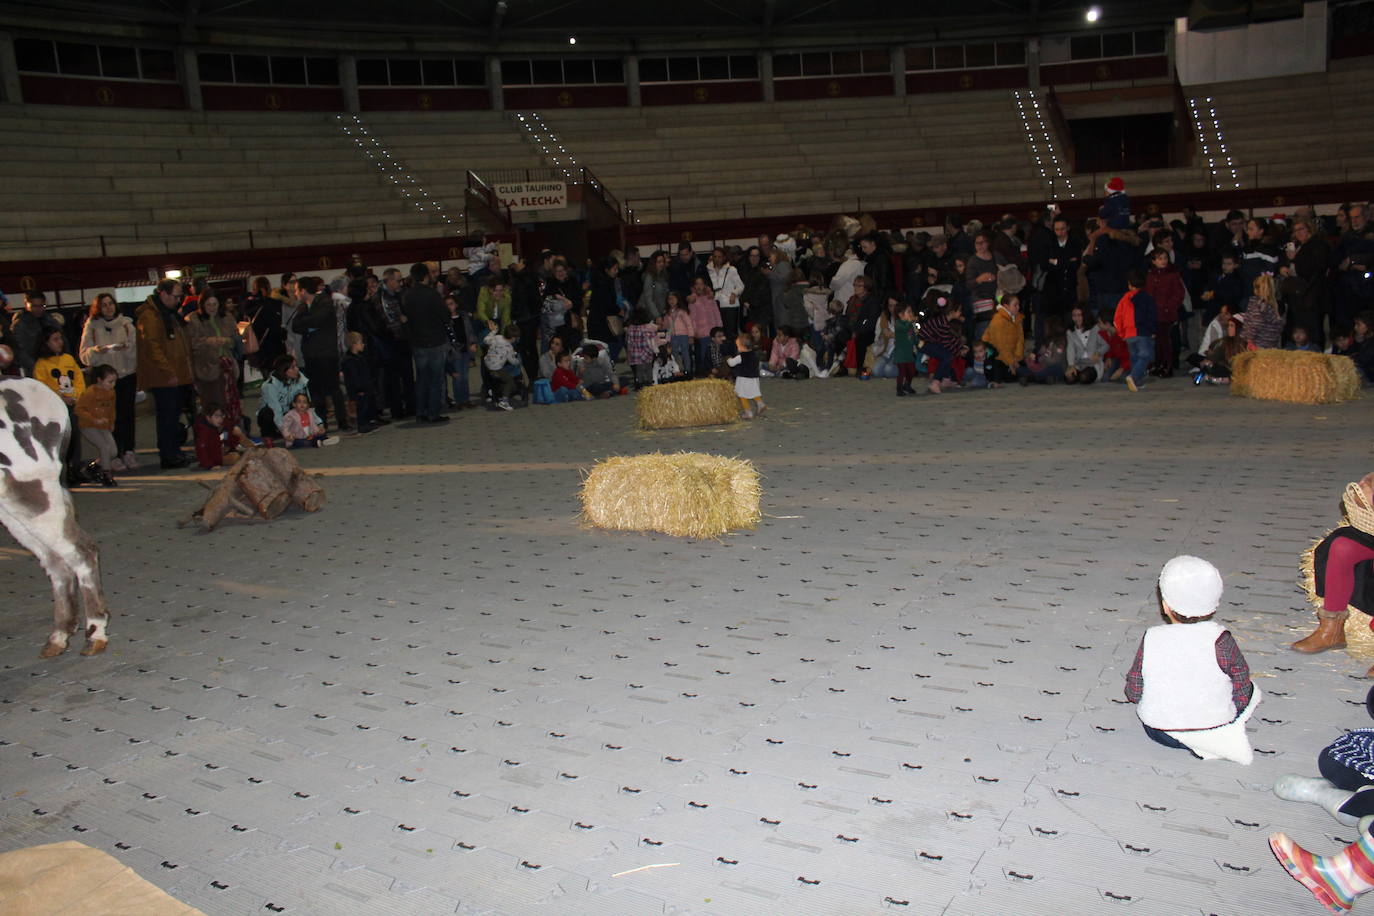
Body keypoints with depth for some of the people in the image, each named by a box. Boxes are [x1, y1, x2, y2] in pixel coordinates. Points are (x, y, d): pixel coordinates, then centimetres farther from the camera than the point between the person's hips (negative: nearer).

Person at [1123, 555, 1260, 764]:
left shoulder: (1151, 638, -11)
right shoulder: (1219, 639, -16)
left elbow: (1134, 692, -6)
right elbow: (1241, 692, -8)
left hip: (1158, 732, 2)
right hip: (1211, 729, -2)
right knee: (1251, 691, 21)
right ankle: (1224, 741, 3)